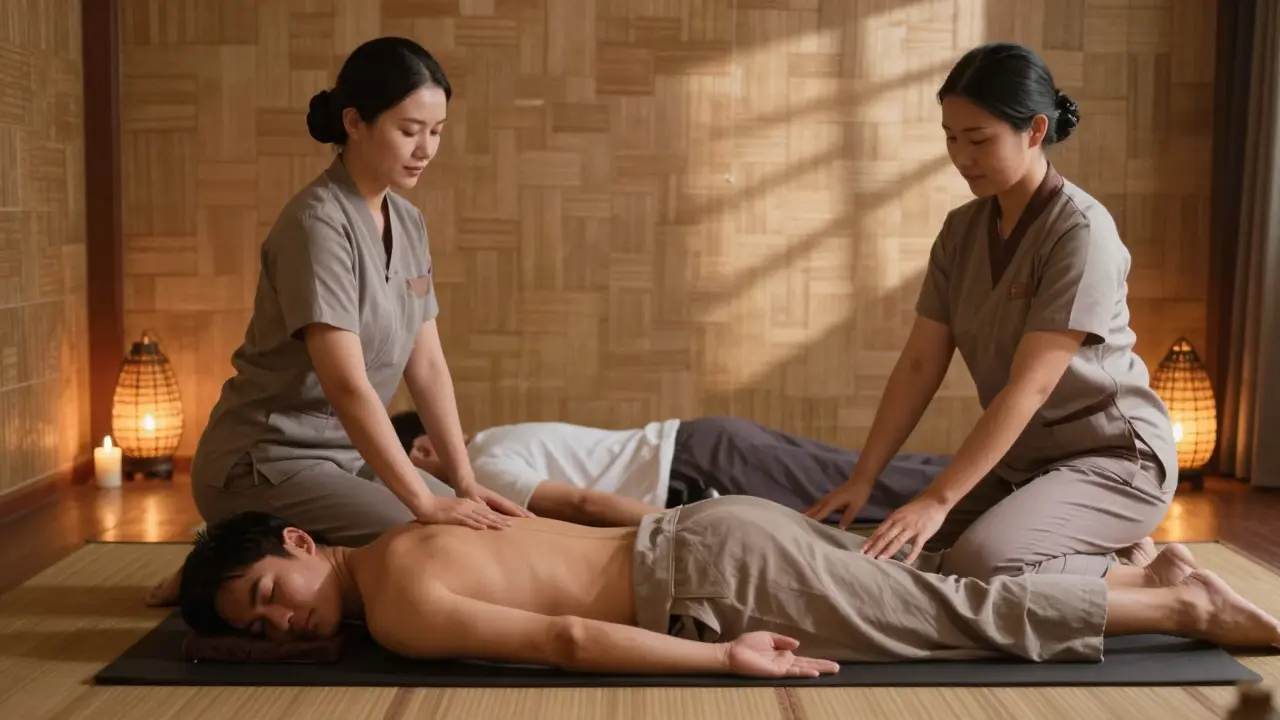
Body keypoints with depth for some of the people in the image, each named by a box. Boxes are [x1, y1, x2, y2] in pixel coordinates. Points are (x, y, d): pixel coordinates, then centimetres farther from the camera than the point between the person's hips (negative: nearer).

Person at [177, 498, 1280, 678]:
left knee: (968, 617, 0)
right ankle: (1152, 579, 22)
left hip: (711, 573, -8)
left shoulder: (400, 612, -14)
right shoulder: (404, 548, 14)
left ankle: (1185, 605, 9)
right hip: (705, 532, 8)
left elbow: (563, 642, -21)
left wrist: (729, 658, -17)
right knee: (946, 593, 14)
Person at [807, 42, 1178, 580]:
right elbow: (919, 364, -1)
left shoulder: (1081, 232, -21)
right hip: (1021, 460, 8)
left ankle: (1122, 567, 1)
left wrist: (937, 500, -31)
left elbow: (1030, 387, -27)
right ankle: (1097, 552, 12)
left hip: (1113, 457, -7)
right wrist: (862, 478, -9)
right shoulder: (961, 230, 1)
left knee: (980, 565, -28)